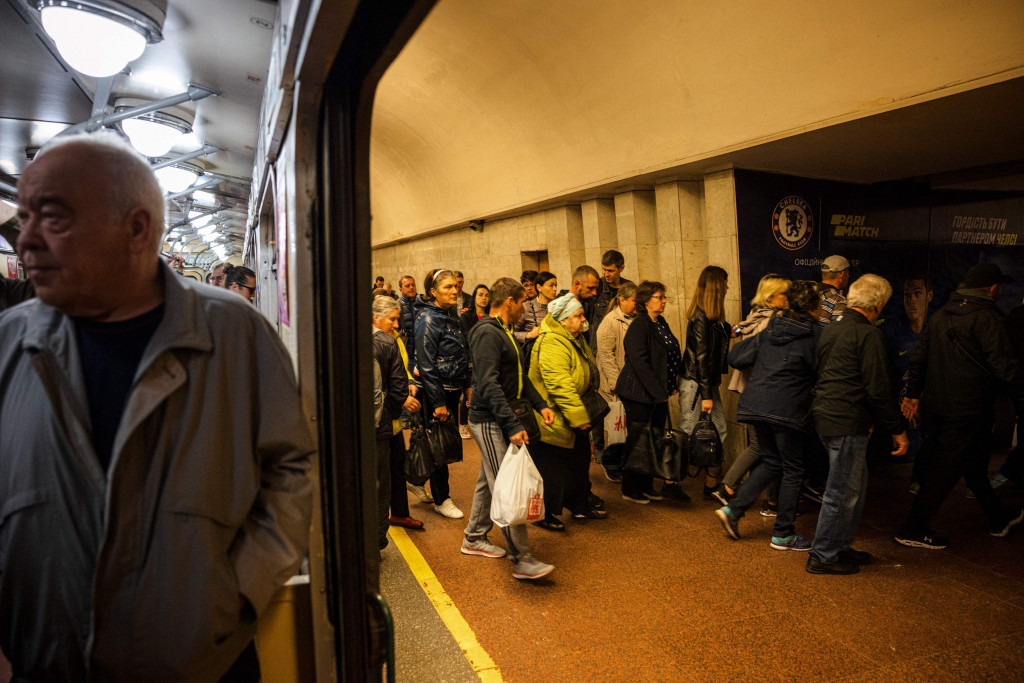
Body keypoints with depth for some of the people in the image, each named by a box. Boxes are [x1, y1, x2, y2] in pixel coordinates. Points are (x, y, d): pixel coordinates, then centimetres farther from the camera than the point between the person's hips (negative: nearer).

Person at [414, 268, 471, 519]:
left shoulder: (451, 317, 11)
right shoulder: (427, 320, -16)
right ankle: (441, 500, 15)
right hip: (435, 393, -8)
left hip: (452, 390, 8)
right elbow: (425, 365, -19)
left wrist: (468, 385, 15)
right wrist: (438, 402, -19)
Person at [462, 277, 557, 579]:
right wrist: (512, 424, -30)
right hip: (489, 421, -11)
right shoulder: (487, 333, -18)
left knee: (489, 481, 19)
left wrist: (540, 404, 11)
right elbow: (488, 385, -26)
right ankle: (522, 559, -4)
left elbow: (519, 376, 21)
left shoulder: (504, 332, 15)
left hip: (498, 420, 11)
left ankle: (475, 538, 33)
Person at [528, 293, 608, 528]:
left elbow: (586, 375, 24)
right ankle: (544, 514, 18)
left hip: (573, 418, 11)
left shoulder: (575, 339, 11)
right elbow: (560, 386, -31)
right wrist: (579, 417, -28)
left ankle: (580, 506, 37)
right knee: (551, 467, 1)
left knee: (579, 460, 21)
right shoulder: (552, 344, -25)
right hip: (553, 419, -11)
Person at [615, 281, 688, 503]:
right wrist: (659, 391, -19)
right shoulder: (639, 325, -14)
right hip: (639, 393, -8)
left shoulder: (661, 323, 12)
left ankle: (646, 486, 25)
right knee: (636, 441, 1)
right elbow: (639, 362, -21)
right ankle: (630, 490, 15)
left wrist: (671, 386, 9)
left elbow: (671, 357, 19)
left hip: (658, 393, 8)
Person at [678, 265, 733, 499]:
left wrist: (727, 332, 27)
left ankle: (712, 485, 17)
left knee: (718, 431, 8)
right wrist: (706, 395, -19)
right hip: (695, 385, -9)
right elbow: (701, 357, -19)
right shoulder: (701, 317, -17)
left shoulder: (711, 316, 11)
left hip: (709, 383, 9)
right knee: (689, 434, -1)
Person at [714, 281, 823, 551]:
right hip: (786, 409, -6)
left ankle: (733, 509, 11)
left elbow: (736, 357, 12)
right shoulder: (815, 334, -7)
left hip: (755, 404, 6)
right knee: (793, 470, 8)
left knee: (771, 462, 19)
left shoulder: (770, 328, 10)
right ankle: (782, 534, 15)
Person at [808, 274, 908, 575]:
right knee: (842, 491, 1)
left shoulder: (830, 329, 13)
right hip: (848, 423, -9)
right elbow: (878, 389, -16)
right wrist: (897, 429, -6)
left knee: (855, 484, 21)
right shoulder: (869, 334, -14)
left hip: (826, 415, 9)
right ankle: (823, 556, 10)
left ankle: (840, 546, 29)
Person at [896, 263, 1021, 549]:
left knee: (974, 463, 23)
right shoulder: (987, 318, -14)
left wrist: (913, 393, 20)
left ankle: (999, 518, 42)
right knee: (947, 466, -2)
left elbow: (919, 357, 15)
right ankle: (914, 529, 2)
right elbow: (1004, 367, -17)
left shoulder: (941, 314, 10)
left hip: (937, 405, 8)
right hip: (968, 409, -8)